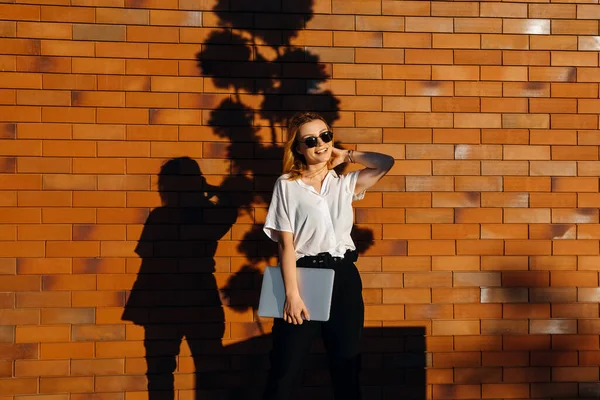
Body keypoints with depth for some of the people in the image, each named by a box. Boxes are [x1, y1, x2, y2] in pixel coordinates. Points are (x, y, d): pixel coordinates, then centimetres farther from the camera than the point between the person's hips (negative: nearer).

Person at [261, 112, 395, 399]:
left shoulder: (344, 184, 11)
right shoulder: (286, 184, 0)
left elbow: (386, 163, -1)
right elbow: (286, 244, -7)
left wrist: (345, 156, 6)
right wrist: (292, 294, -14)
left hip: (343, 277, 4)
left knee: (346, 365, 11)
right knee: (285, 369, -2)